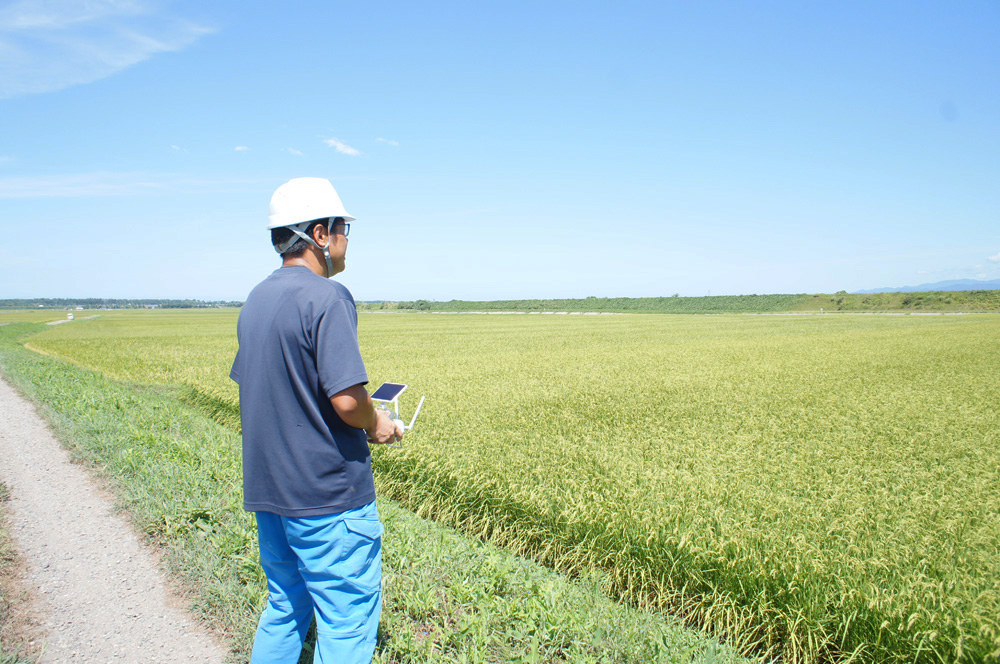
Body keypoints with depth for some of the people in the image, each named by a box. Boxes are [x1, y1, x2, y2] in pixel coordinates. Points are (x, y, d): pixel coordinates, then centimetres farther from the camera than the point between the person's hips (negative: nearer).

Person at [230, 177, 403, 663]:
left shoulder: (256, 301, 9)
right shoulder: (326, 298, -19)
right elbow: (347, 399, -26)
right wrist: (375, 424, -4)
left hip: (267, 489, 9)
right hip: (326, 494, -9)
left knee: (285, 606, 22)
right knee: (348, 615, 5)